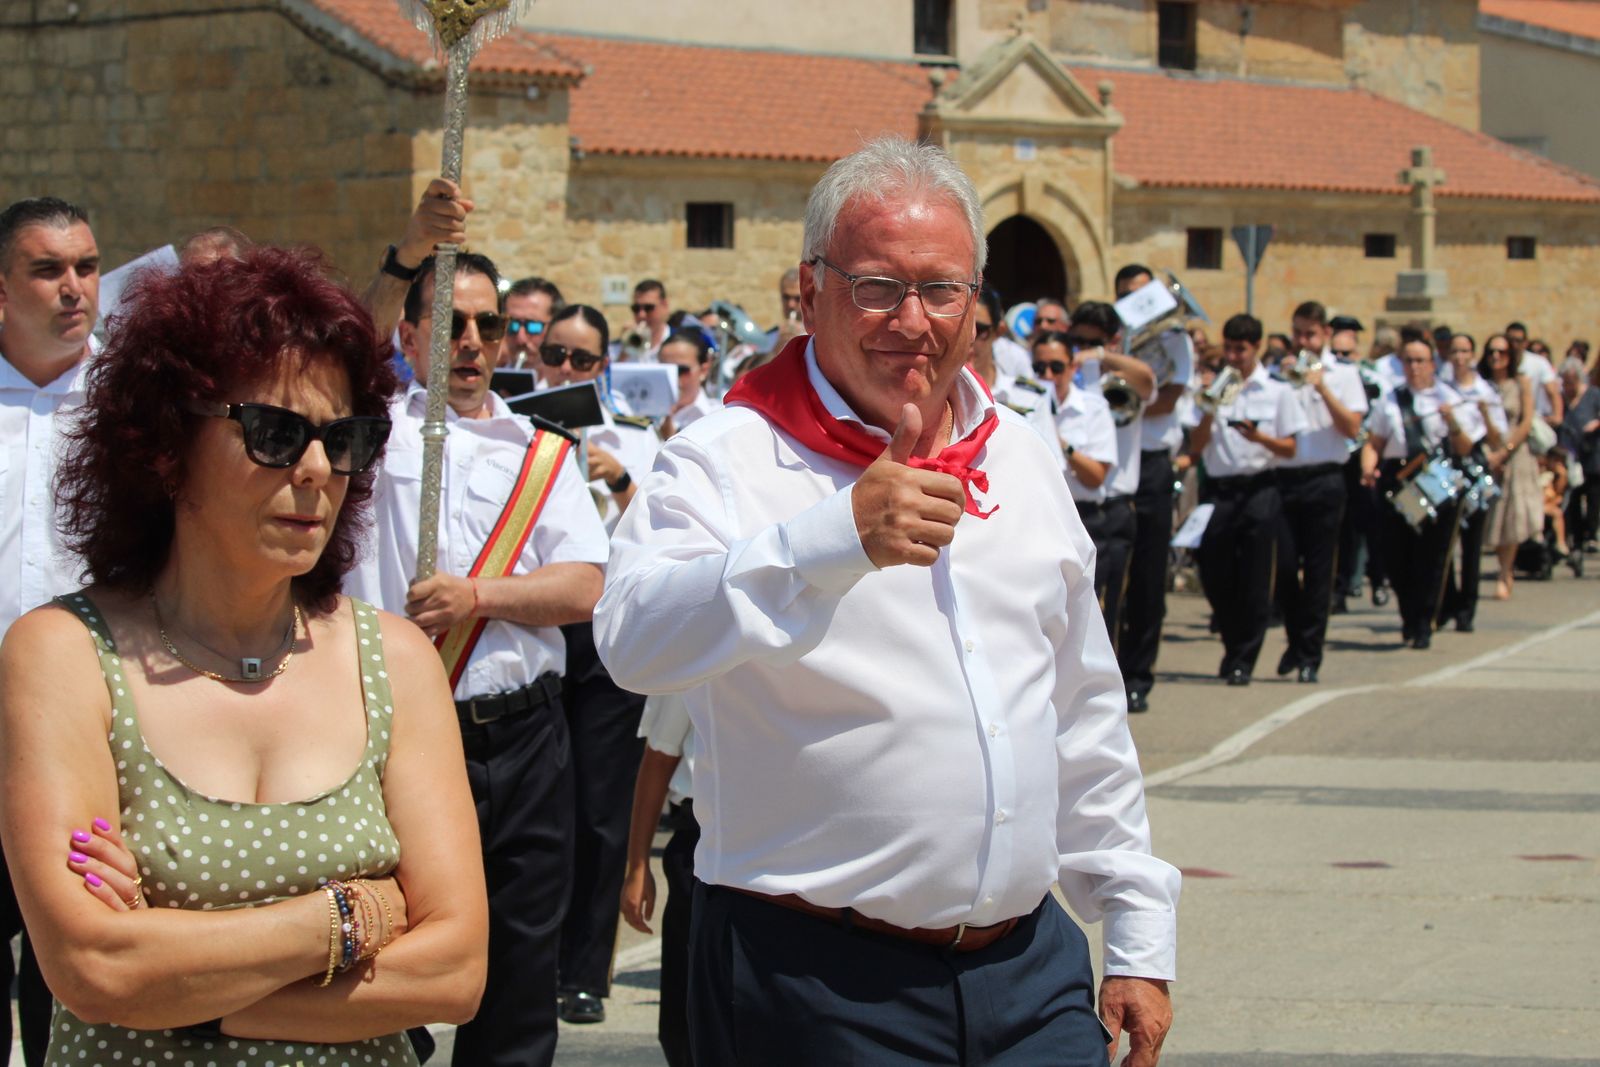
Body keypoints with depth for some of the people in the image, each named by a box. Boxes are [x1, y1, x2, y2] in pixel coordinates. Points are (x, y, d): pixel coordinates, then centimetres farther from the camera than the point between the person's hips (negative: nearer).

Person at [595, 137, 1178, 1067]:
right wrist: (839, 536, -36)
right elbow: (635, 639, -25)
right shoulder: (731, 460, -6)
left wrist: (1141, 936, 18)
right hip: (819, 982, -5)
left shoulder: (1023, 458, 14)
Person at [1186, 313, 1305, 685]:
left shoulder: (1277, 392, 4)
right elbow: (1195, 448, 4)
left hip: (1259, 490, -2)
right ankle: (1234, 646, 23)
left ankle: (1243, 660, 4)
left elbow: (1290, 449, 2)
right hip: (1219, 490, 2)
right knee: (1215, 576, 2)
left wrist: (1260, 438, -16)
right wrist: (1209, 414, -13)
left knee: (1253, 581, -3)